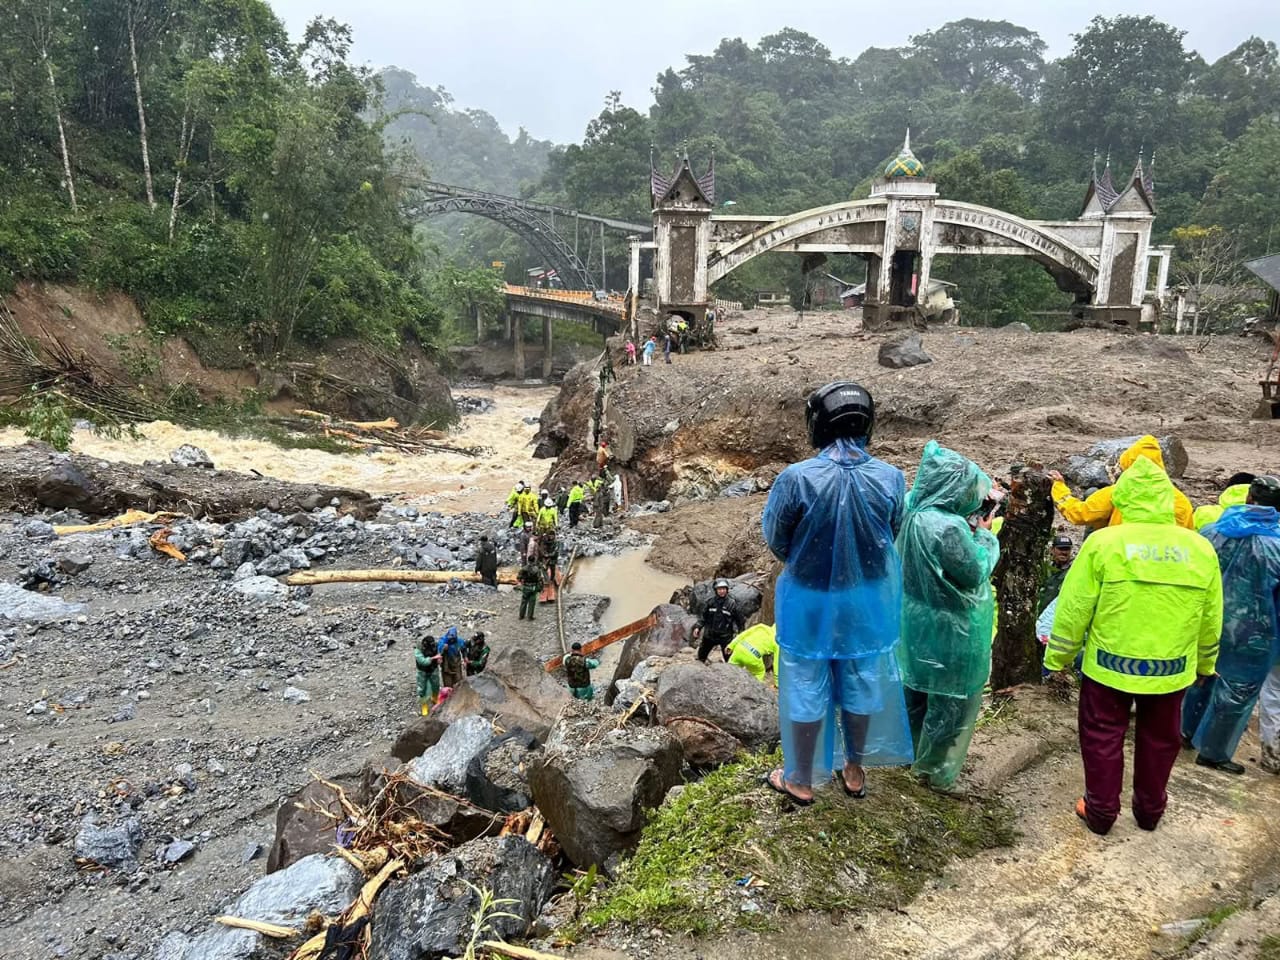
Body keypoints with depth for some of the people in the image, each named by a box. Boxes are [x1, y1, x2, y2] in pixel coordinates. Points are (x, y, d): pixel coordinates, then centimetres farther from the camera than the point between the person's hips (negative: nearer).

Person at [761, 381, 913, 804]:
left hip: (809, 602, -2)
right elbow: (894, 535, 0)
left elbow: (775, 539, -11)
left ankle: (801, 780, 33)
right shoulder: (891, 478, -16)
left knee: (806, 691, 15)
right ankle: (855, 771, 41)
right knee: (860, 687, 22)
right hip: (867, 601, 3)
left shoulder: (796, 478, -25)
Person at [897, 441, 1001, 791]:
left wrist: (970, 530, 0)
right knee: (950, 700, 12)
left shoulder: (914, 513, -5)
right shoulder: (949, 528, -32)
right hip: (949, 630, -8)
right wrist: (984, 535, -7)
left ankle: (911, 749, 44)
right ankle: (935, 769, 28)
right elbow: (975, 573, -19)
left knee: (918, 688, 25)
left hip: (917, 622, 8)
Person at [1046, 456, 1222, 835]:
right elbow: (1210, 619, 6)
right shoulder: (1200, 548, -4)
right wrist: (1205, 664, 22)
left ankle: (1101, 810, 25)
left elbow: (1074, 608, -10)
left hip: (1109, 664, -3)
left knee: (1103, 736, 14)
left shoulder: (1104, 542, -15)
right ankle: (1150, 809, 37)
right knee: (1159, 739, 22)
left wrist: (1058, 656, 2)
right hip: (1172, 668, 3)